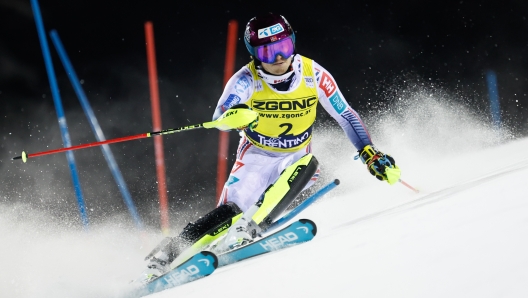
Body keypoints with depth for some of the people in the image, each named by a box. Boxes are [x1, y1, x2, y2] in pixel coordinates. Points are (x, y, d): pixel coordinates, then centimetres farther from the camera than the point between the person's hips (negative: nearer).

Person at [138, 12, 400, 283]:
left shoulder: (313, 74, -15)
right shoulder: (247, 79, -20)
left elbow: (346, 116, -5)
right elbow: (219, 117, -34)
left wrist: (369, 153, -14)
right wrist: (234, 115, -57)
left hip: (296, 159, 2)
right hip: (256, 157, -2)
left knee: (308, 164, -33)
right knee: (231, 211, -25)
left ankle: (249, 229, -36)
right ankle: (168, 252, -17)